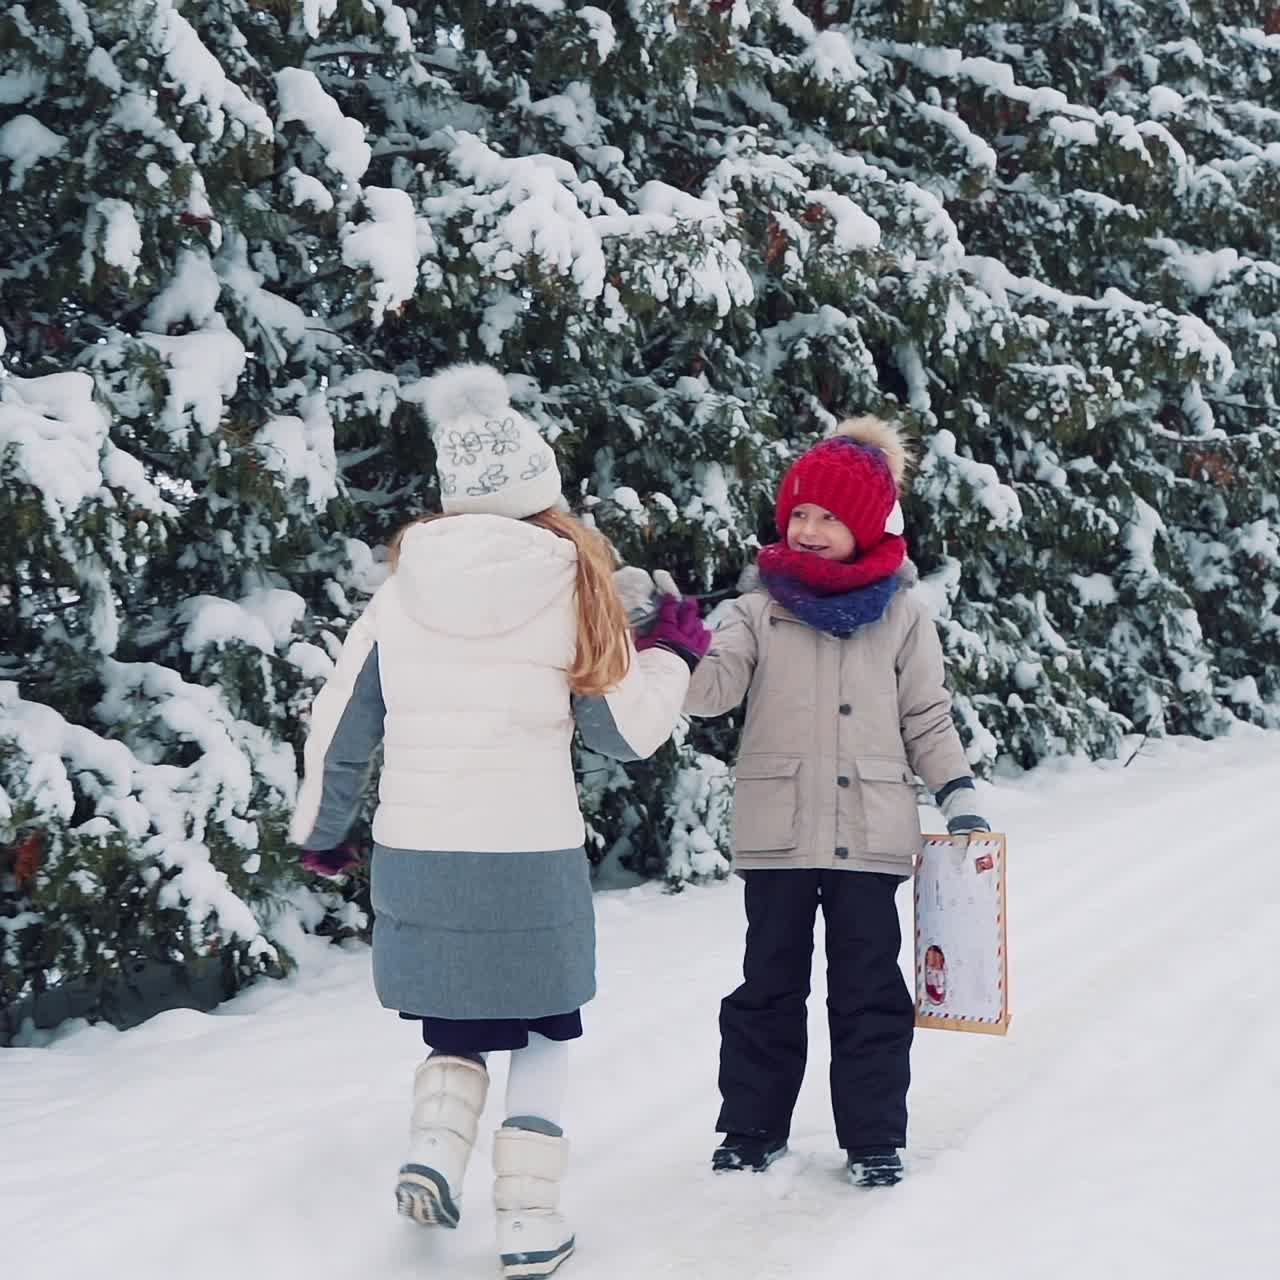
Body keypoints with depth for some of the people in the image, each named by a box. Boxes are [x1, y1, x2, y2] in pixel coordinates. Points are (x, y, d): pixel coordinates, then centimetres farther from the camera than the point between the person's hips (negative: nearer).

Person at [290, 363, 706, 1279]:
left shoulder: (404, 591, 2)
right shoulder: (573, 588, -4)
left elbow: (339, 727, 7)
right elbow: (628, 730, 2)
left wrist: (321, 831, 22)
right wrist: (671, 655, 20)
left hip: (415, 859, 2)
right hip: (531, 862, -2)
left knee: (456, 1023, 22)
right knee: (545, 1035, 15)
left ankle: (435, 1148, 0)